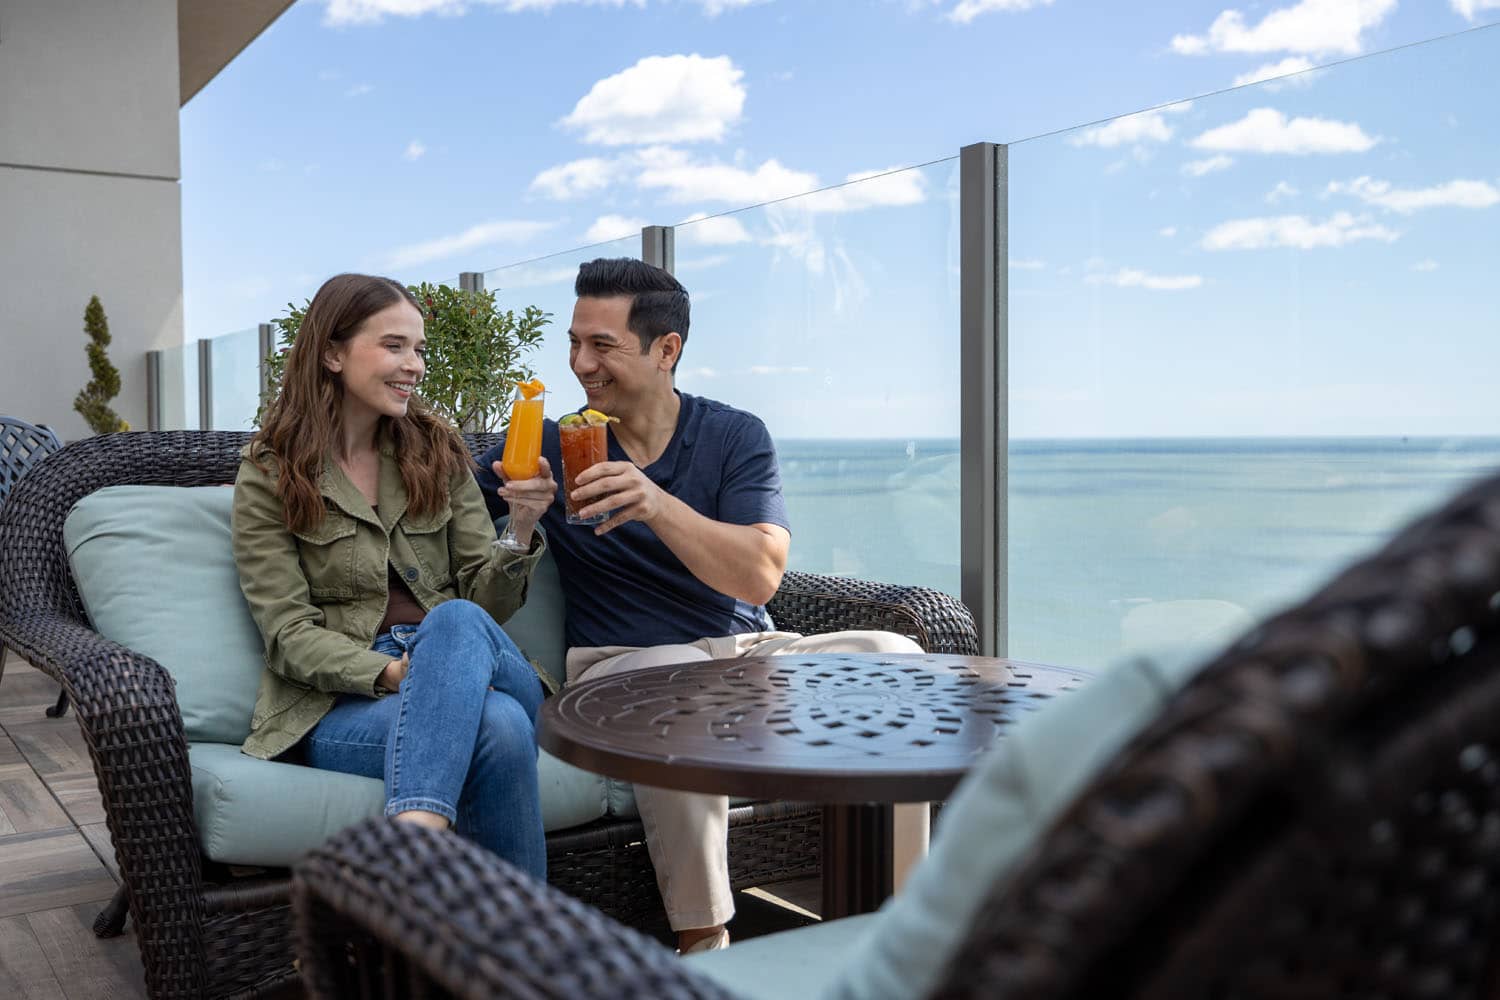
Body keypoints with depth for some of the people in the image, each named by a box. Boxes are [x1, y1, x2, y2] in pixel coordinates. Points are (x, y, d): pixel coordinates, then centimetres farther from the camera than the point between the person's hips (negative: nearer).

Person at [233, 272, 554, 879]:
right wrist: (389, 672, -22)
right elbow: (289, 636, -4)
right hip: (338, 702, -3)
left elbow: (486, 603, 9)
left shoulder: (437, 452, 14)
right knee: (499, 726, -35)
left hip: (461, 670, 3)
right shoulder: (268, 478, 4)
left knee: (457, 620, -36)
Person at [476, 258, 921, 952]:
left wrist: (658, 505, -27)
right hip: (621, 663, -2)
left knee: (893, 654, -20)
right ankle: (703, 944, -23)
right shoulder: (555, 447, 4)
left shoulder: (736, 438, 2)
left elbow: (761, 576, -13)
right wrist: (520, 503, -16)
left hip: (748, 653, 2)